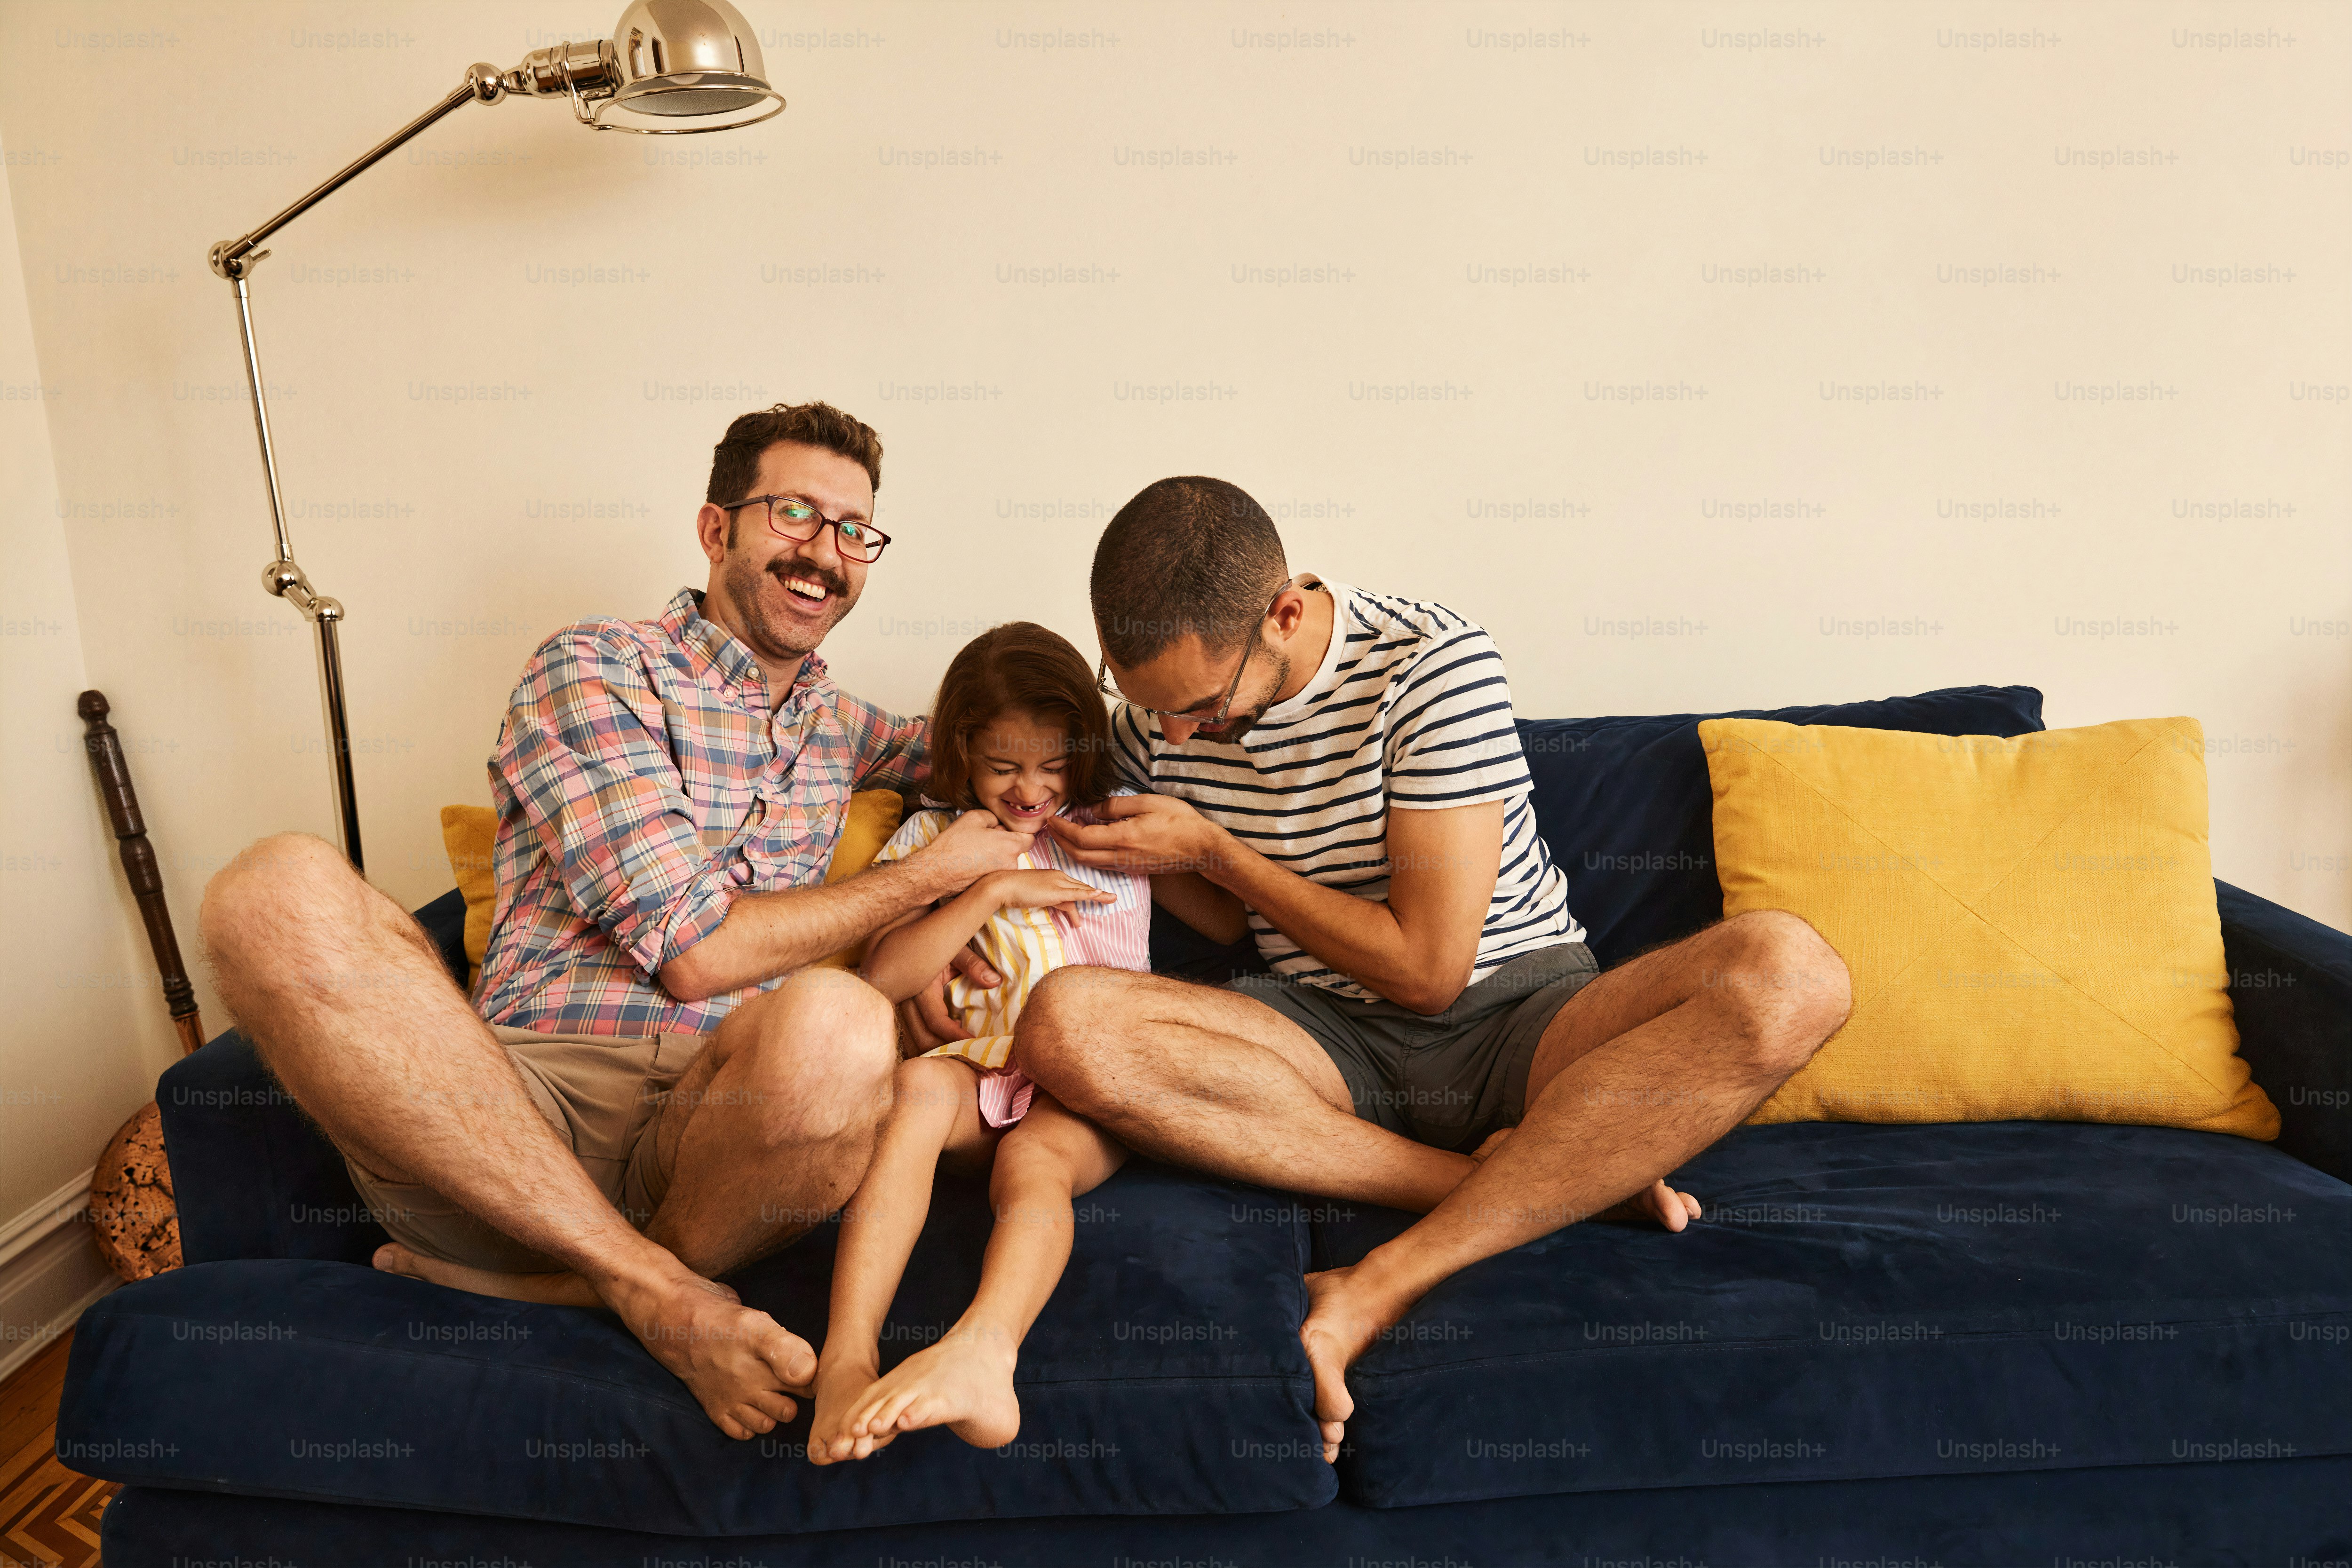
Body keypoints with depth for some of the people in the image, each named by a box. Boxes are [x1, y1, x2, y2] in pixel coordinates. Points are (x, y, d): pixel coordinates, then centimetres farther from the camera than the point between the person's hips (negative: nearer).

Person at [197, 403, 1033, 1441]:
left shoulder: (832, 724, 21)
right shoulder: (593, 670, 3)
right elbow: (694, 954, -7)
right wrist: (937, 871, 2)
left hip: (717, 1120, 3)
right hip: (523, 1098, -2)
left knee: (835, 1028, -35)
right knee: (283, 896, -31)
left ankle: (567, 1283, -6)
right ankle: (659, 1292, -22)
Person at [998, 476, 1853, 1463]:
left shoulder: (1437, 662, -16)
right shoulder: (1156, 709, -1)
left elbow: (1428, 967, -16)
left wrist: (1214, 851, -13)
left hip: (1520, 1021, -2)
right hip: (1329, 1040, 3)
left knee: (1787, 972, -31)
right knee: (1063, 1026, -27)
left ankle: (1375, 1289, -35)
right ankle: (1547, 1182, -22)